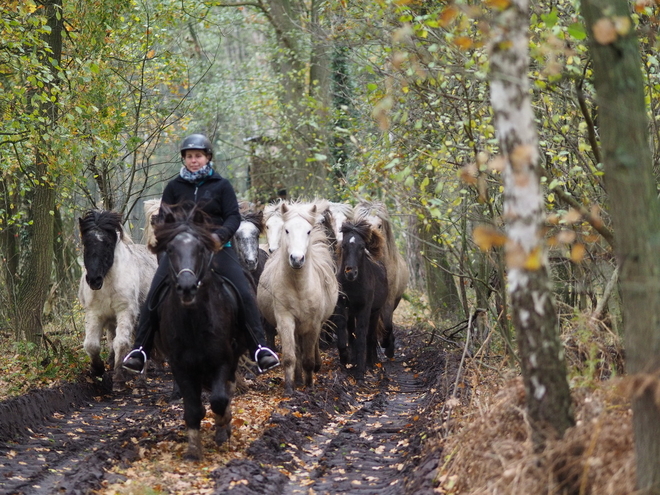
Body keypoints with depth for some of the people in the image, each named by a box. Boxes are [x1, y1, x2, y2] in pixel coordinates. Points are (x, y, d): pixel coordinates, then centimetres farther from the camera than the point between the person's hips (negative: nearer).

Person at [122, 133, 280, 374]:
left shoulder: (222, 186, 6)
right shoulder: (174, 187, 10)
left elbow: (233, 217, 1)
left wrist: (221, 234, -19)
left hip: (217, 247, -1)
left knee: (244, 293, -15)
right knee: (153, 297, -10)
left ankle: (260, 349, -12)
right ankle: (140, 350, -4)